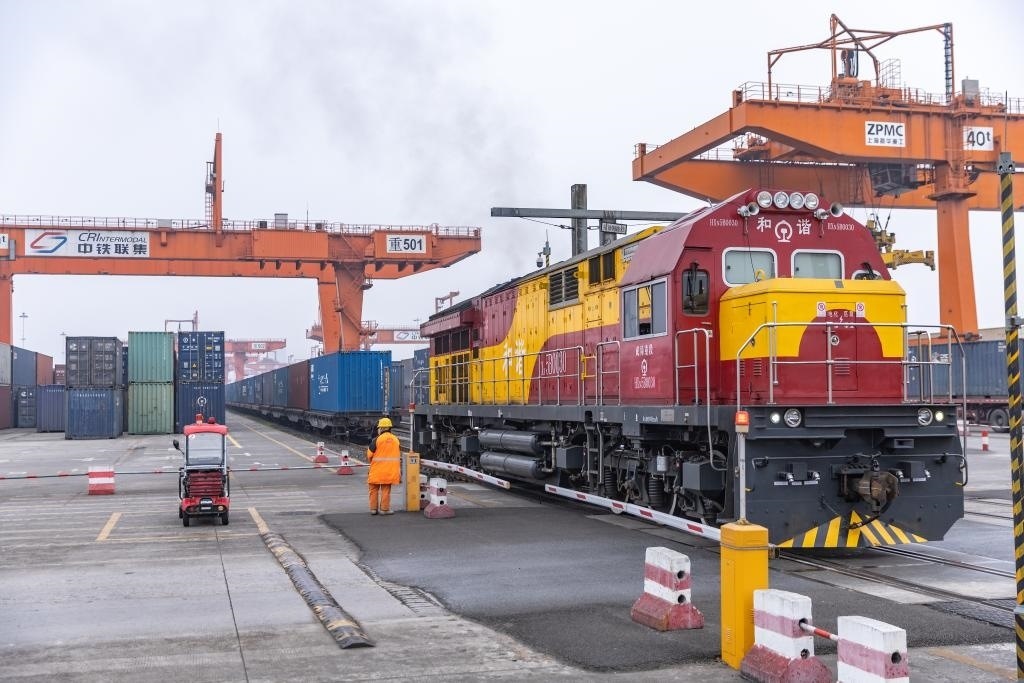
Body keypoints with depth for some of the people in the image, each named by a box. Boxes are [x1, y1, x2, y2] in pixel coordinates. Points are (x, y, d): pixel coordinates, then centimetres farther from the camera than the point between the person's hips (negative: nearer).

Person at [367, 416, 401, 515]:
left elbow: (369, 455, -7)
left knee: (374, 489, 11)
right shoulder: (396, 439, 3)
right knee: (386, 490, 10)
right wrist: (400, 472, 18)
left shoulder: (377, 440, -12)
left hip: (377, 470, -3)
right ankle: (384, 509, 9)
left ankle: (373, 508, 14)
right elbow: (399, 457, 9)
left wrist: (371, 461, 15)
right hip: (390, 471, 3)